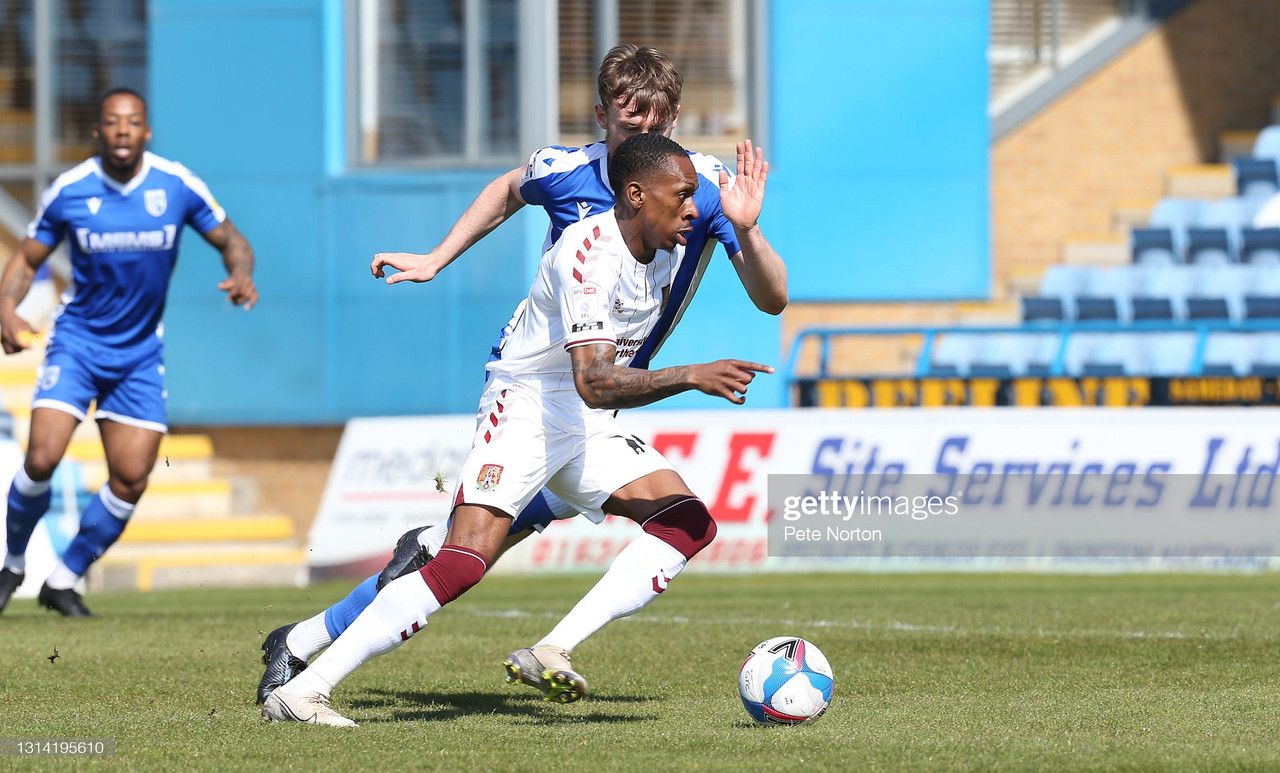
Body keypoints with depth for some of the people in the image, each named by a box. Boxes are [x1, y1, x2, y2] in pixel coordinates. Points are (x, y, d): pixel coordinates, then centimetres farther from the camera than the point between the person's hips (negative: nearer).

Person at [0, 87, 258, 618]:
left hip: (140, 353, 2)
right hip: (77, 340, -2)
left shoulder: (178, 186, -8)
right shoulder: (69, 191, -9)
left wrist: (241, 274, -21)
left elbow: (230, 241, 2)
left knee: (131, 481, -2)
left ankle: (64, 579, 17)